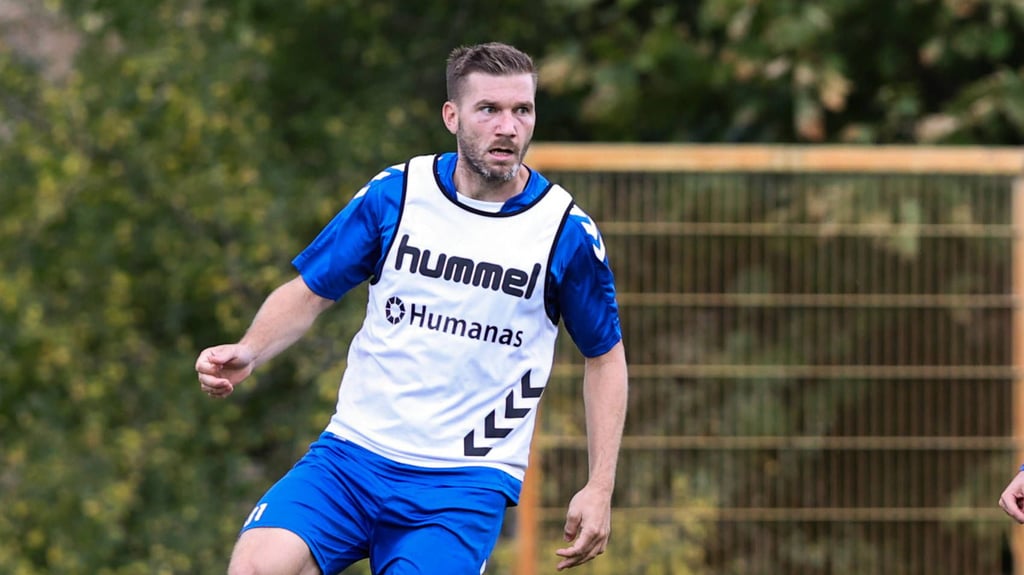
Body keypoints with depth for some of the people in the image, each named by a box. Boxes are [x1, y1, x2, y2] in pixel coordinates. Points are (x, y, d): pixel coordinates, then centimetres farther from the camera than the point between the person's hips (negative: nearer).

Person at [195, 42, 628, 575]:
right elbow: (309, 291, 11)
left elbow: (604, 355, 11)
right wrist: (248, 352, -10)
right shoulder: (394, 195, 1)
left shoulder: (568, 232, -1)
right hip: (351, 454, 1)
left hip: (466, 483, -1)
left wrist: (600, 488, 5)